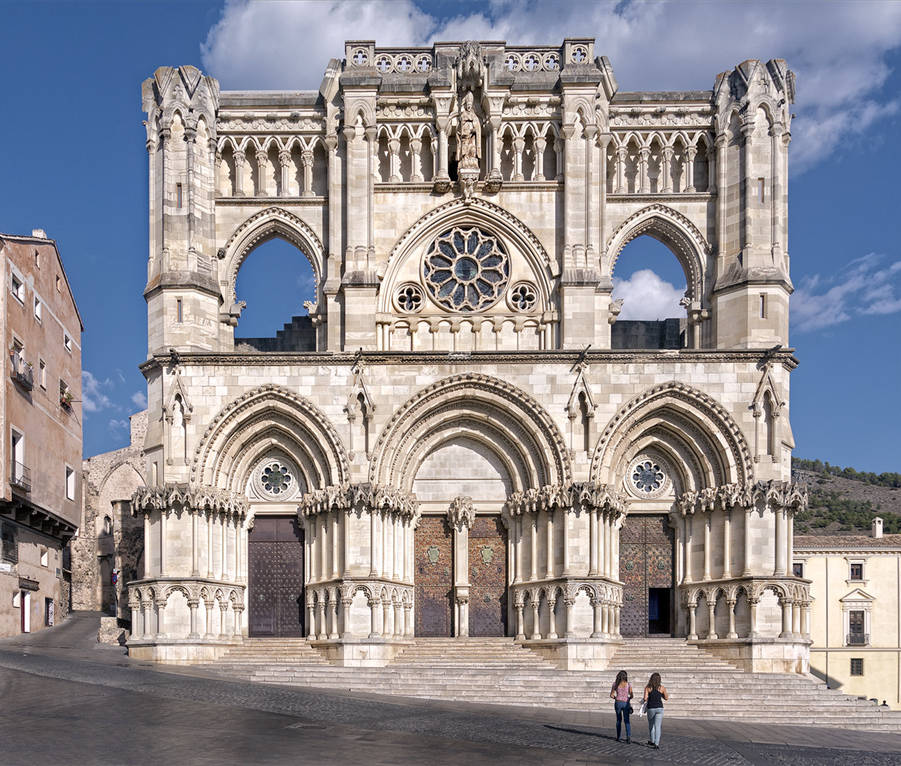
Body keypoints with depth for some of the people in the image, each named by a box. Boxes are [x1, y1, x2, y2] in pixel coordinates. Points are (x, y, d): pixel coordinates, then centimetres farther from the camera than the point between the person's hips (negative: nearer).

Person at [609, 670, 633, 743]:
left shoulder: (615, 684, -3)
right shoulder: (628, 684, -5)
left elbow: (611, 695, -1)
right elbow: (632, 696, -2)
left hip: (618, 703, 1)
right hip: (626, 704, -1)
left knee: (619, 720, 17)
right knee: (627, 721, 3)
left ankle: (619, 737, 19)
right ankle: (628, 736, -17)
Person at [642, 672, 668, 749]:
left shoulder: (647, 688, -6)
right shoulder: (662, 688, -2)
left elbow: (645, 698, -14)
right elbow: (666, 698, 10)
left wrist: (643, 699, 9)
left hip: (651, 708, 0)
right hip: (659, 708, 0)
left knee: (651, 725, 22)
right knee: (657, 727, -1)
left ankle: (652, 741, 36)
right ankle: (656, 744, -14)